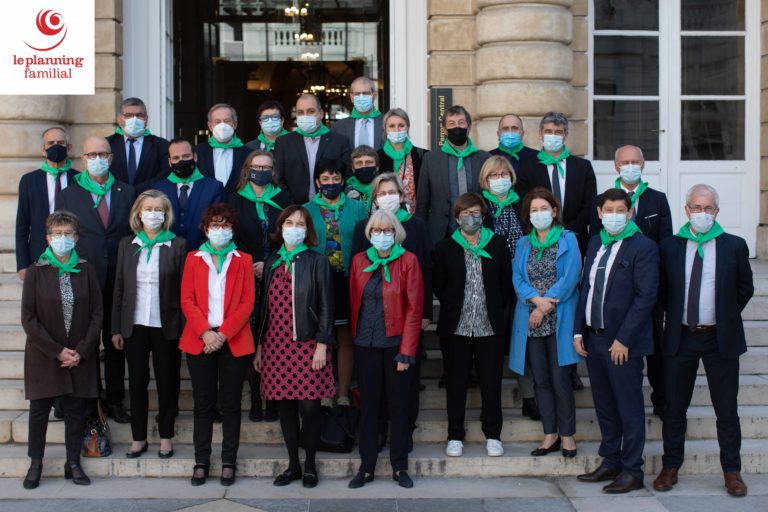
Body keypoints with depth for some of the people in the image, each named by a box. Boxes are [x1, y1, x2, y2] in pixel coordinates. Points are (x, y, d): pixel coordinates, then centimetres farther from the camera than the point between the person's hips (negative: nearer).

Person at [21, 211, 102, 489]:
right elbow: (28, 318, -7)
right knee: (39, 410, 7)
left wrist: (81, 351, -9)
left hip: (81, 356, 1)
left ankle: (73, 463, 17)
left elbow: (97, 314, 0)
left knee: (76, 410, 6)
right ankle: (35, 464, 19)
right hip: (44, 356, -1)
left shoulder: (86, 270, 0)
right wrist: (57, 351, -12)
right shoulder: (36, 272, -4)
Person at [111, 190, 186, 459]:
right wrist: (116, 328, 4)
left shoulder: (177, 245, -1)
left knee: (167, 383, 7)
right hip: (135, 326, 2)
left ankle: (166, 437, 19)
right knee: (137, 383, 7)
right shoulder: (127, 244, 7)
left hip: (166, 326, -2)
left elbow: (184, 290, -3)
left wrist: (185, 328, -8)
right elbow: (119, 288, 7)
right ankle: (139, 438, 18)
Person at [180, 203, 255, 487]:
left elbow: (247, 302, -1)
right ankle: (201, 461, 12)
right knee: (203, 402, 5)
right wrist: (205, 333, -12)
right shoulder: (193, 259, 9)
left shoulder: (243, 260, 7)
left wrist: (223, 334, -12)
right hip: (200, 341, 1)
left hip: (234, 341, -1)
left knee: (230, 403, 3)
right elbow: (187, 300, 1)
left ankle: (229, 462, 11)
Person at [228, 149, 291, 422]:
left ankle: (272, 400, 1)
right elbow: (234, 239, 5)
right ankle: (255, 401, 3)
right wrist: (252, 266, -8)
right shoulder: (237, 200, 10)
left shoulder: (283, 199, 11)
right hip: (247, 278, 0)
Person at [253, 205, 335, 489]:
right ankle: (293, 465, 20)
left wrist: (322, 346, -10)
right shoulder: (271, 263, 11)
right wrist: (259, 346, 11)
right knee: (285, 406, 7)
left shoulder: (317, 262, 0)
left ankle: (310, 465, 13)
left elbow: (325, 306, -3)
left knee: (309, 407, -4)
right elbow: (262, 306, 14)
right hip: (276, 345, 4)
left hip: (307, 345, -4)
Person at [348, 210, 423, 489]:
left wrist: (407, 351, -10)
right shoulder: (359, 261, 6)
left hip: (397, 344, -2)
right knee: (368, 405, 8)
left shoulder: (408, 261, -3)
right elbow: (353, 303, 9)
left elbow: (414, 308, -6)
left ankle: (399, 467, 17)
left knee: (398, 406, 6)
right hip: (366, 344, 3)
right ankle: (366, 467, 17)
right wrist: (354, 338, 3)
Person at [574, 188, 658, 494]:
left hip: (623, 342, -7)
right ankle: (610, 463, 27)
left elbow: (646, 296, -14)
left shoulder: (643, 247, -9)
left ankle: (632, 472, 12)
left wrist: (623, 339, -17)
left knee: (629, 408, 2)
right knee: (605, 407, 15)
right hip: (594, 340, 7)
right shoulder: (595, 243, 12)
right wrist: (579, 331, 7)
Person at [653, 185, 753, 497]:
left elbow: (745, 288, 8)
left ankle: (732, 471, 18)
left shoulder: (734, 246, -2)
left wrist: (726, 317, 6)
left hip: (721, 339, -1)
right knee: (675, 409, 9)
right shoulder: (670, 247, 1)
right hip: (680, 338, 1)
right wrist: (675, 315, 6)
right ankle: (670, 468, 21)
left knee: (727, 410, 6)